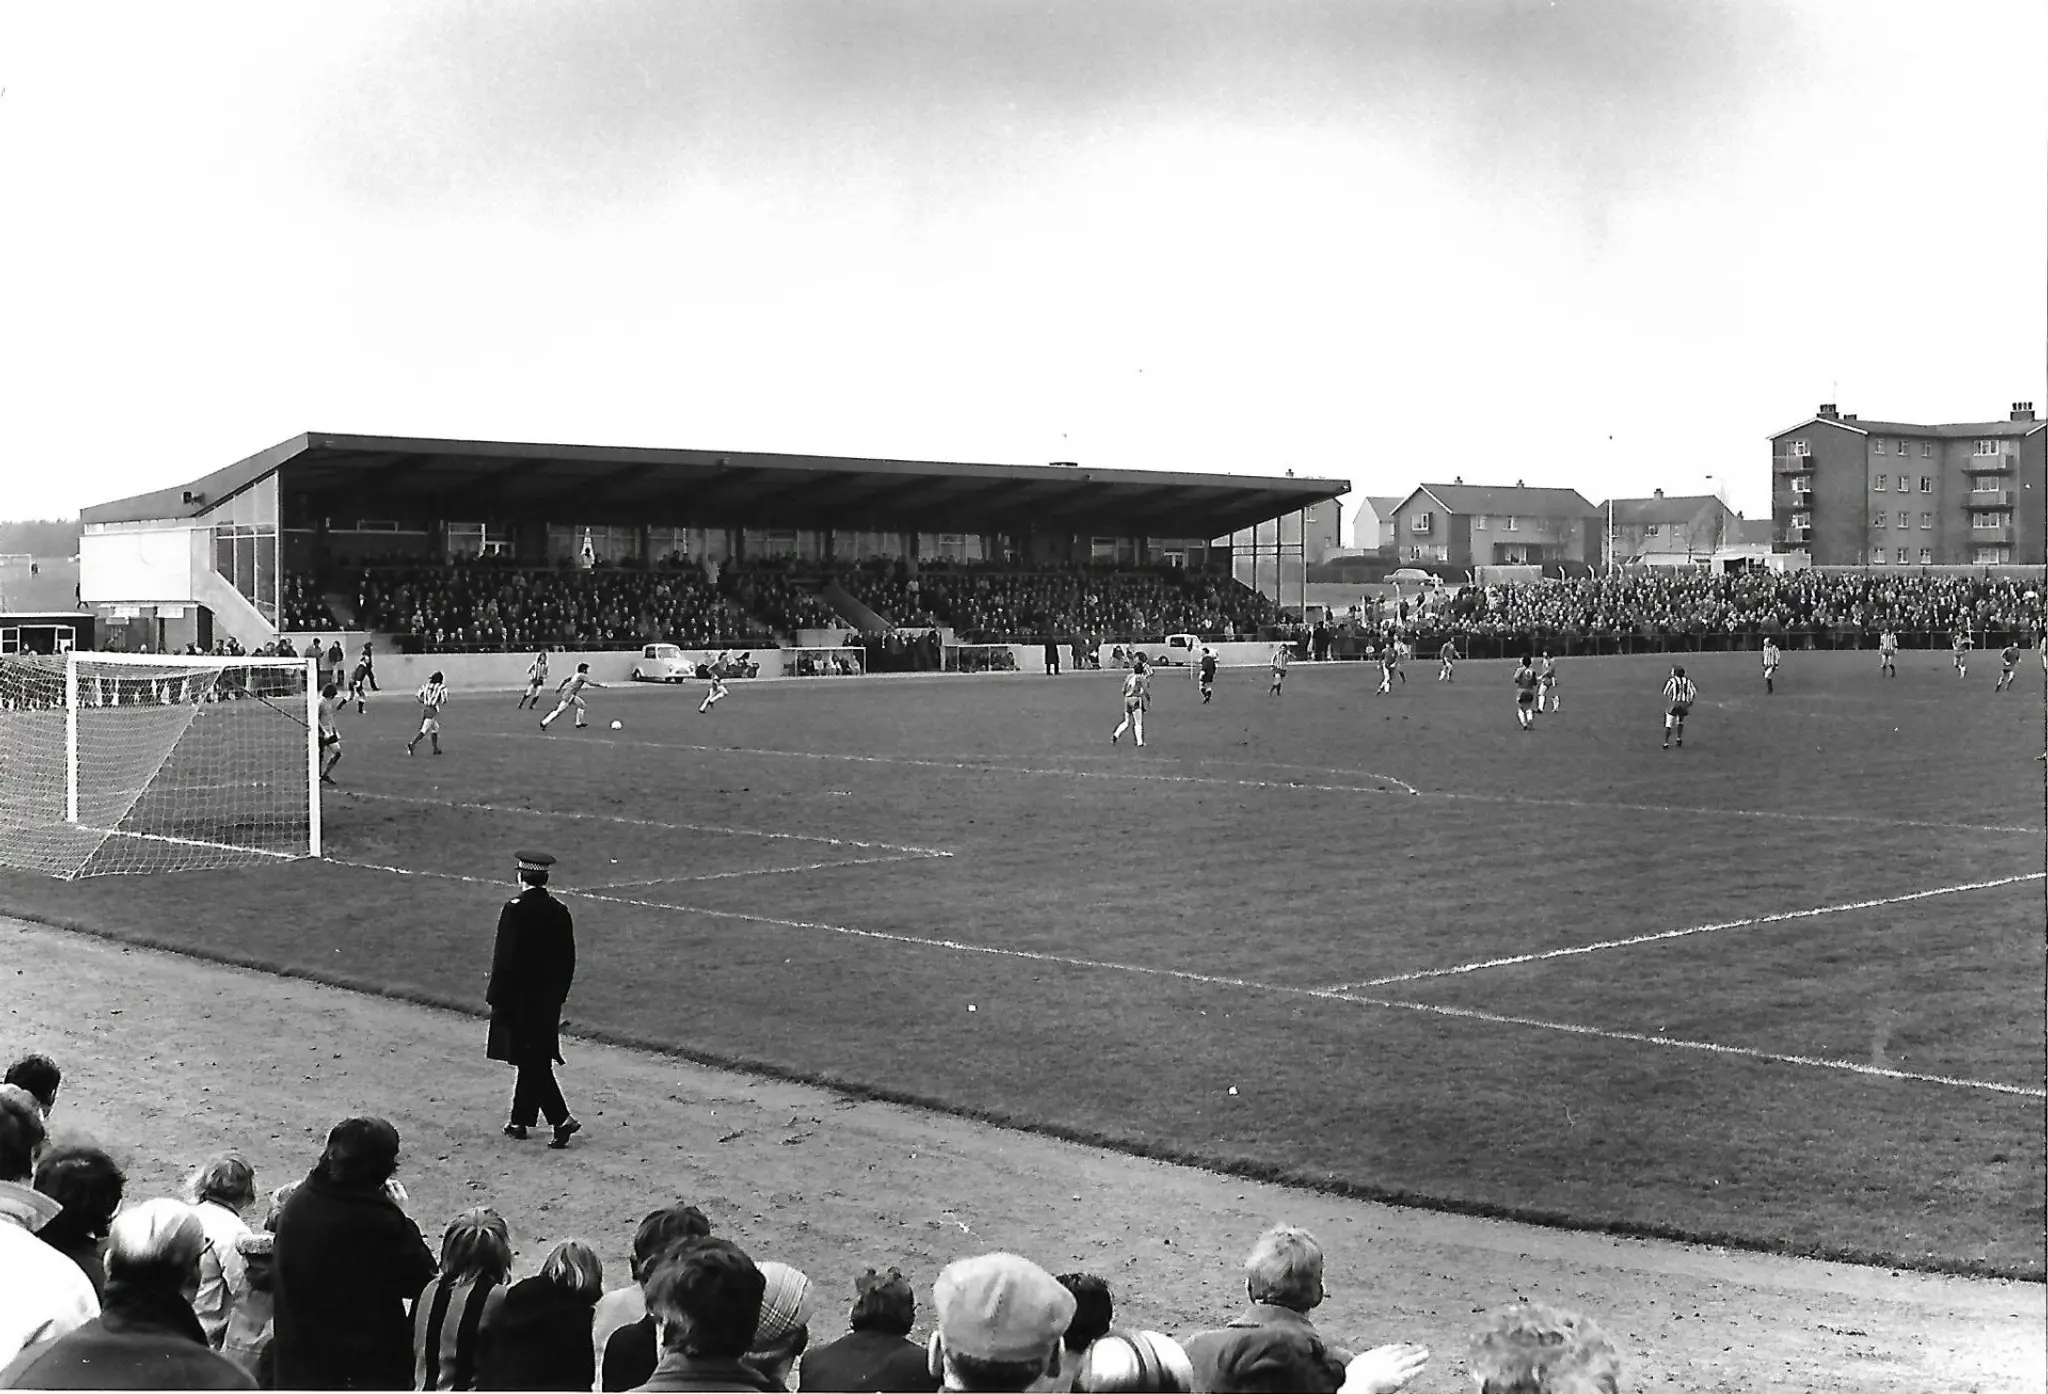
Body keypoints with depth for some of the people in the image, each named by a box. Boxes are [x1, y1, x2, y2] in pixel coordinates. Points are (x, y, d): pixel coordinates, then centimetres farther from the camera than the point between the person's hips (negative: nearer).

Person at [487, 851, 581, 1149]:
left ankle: (561, 1119, -12)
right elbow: (568, 960, 8)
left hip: (519, 998, -6)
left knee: (532, 1061, -2)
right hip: (549, 1000, 6)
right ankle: (520, 1121, 23)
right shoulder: (560, 911, 3)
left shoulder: (515, 909, -15)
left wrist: (495, 999, -9)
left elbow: (505, 958, -15)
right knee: (536, 1059, 14)